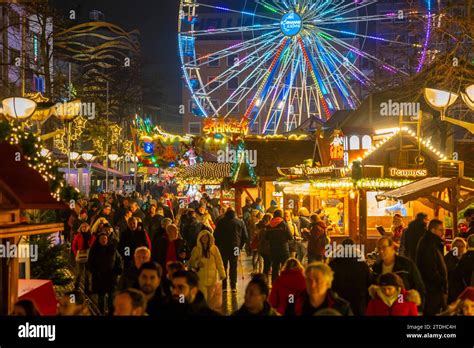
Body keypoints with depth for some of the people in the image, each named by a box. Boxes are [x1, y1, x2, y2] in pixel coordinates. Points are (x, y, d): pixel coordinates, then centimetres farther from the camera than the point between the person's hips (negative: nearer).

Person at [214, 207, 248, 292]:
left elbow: (216, 235, 2)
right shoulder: (240, 222, 4)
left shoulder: (221, 222, 2)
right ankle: (233, 286, -1)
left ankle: (224, 286, 3)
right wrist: (240, 246, 14)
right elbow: (245, 237, 5)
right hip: (235, 247, 0)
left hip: (223, 247, 0)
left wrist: (218, 245, 11)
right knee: (233, 267, 4)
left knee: (223, 266, 7)